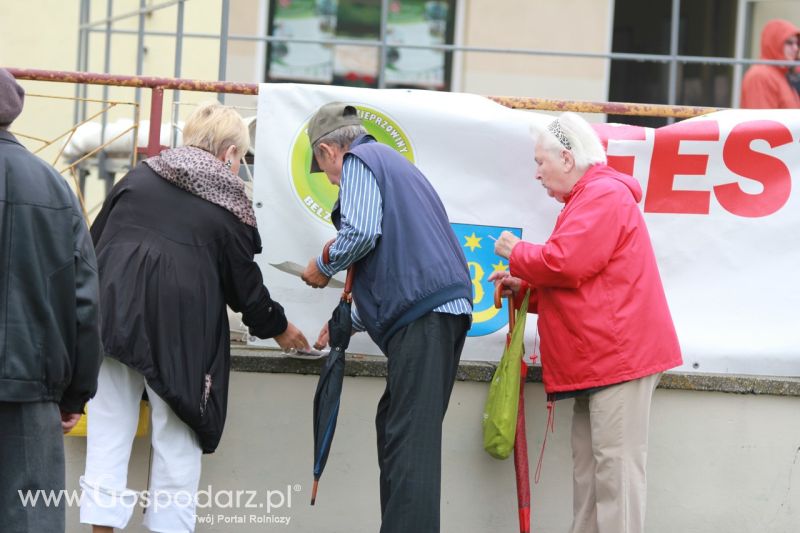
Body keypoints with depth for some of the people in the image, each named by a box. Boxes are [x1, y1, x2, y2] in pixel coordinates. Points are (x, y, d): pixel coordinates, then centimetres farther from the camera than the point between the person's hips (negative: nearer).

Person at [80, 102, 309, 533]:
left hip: (112, 315, 3)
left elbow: (94, 242, 15)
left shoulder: (139, 177, 13)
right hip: (178, 330, -3)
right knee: (177, 437, 8)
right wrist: (278, 328, 26)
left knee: (109, 429, 5)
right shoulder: (228, 204, 4)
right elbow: (244, 284, 9)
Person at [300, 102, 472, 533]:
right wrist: (348, 322, 44)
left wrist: (324, 266, 5)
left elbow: (361, 232, -15)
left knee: (409, 437, -14)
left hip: (422, 313, -9)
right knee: (395, 424, 14)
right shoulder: (393, 163, 32)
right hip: (445, 305, 9)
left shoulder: (357, 161, 3)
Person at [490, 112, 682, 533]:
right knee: (588, 460, 10)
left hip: (619, 352, -11)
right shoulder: (591, 198, 24)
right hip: (601, 357, 11)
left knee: (615, 462, -11)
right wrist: (525, 288, 15)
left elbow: (567, 263, -21)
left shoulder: (603, 195, -11)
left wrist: (517, 255, -3)